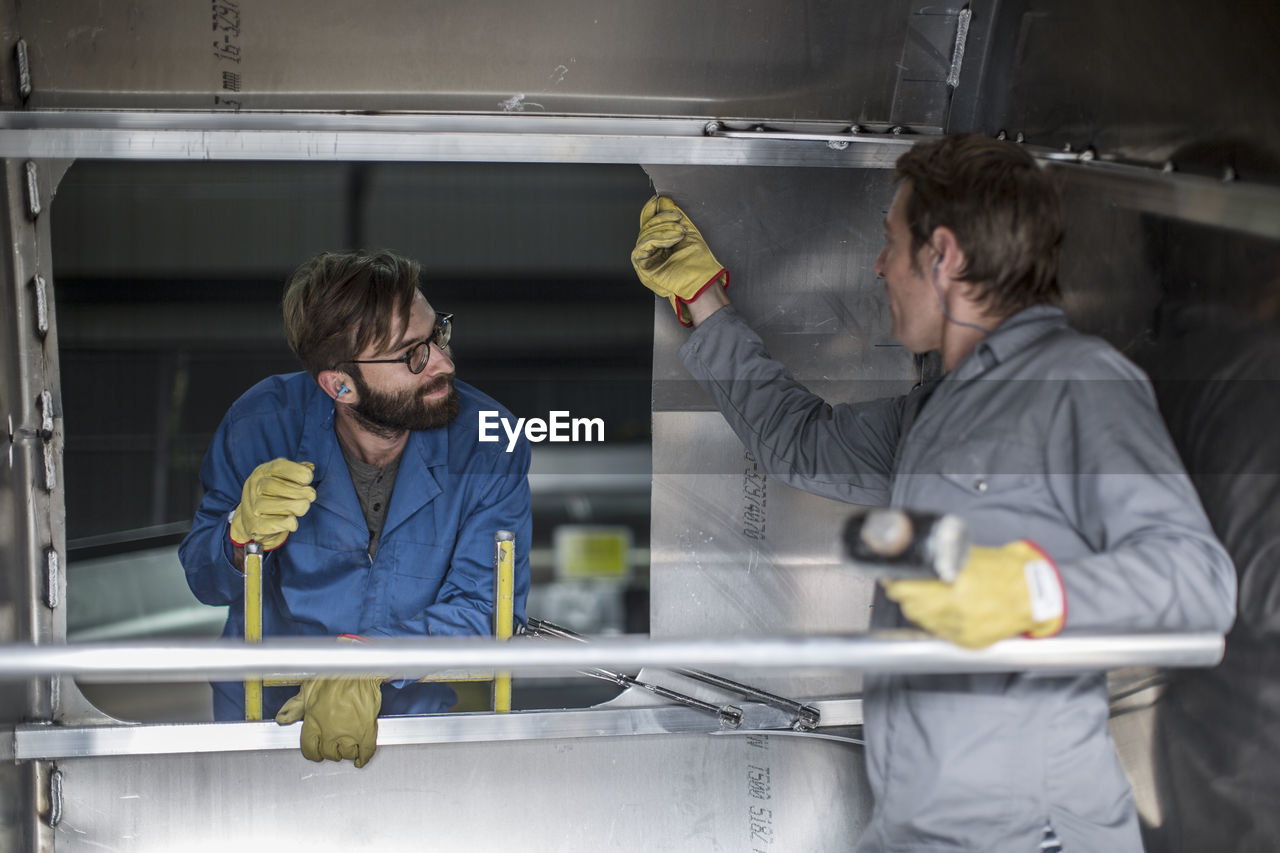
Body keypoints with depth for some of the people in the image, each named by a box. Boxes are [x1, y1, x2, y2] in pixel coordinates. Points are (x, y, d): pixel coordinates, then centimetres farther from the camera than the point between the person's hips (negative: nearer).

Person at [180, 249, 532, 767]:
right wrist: (244, 536, -21)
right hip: (265, 705, 1)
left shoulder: (488, 443, -10)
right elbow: (203, 579, 3)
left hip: (423, 709, -1)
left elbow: (484, 609, -14)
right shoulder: (262, 425, -9)